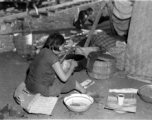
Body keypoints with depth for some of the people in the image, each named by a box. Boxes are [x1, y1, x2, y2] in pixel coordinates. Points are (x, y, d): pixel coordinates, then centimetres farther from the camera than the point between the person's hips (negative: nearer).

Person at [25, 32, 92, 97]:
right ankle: (86, 93, 34)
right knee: (73, 82, 8)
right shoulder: (53, 58, -24)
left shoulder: (44, 51, 0)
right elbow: (64, 78, -18)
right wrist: (72, 65, -2)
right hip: (42, 90, -8)